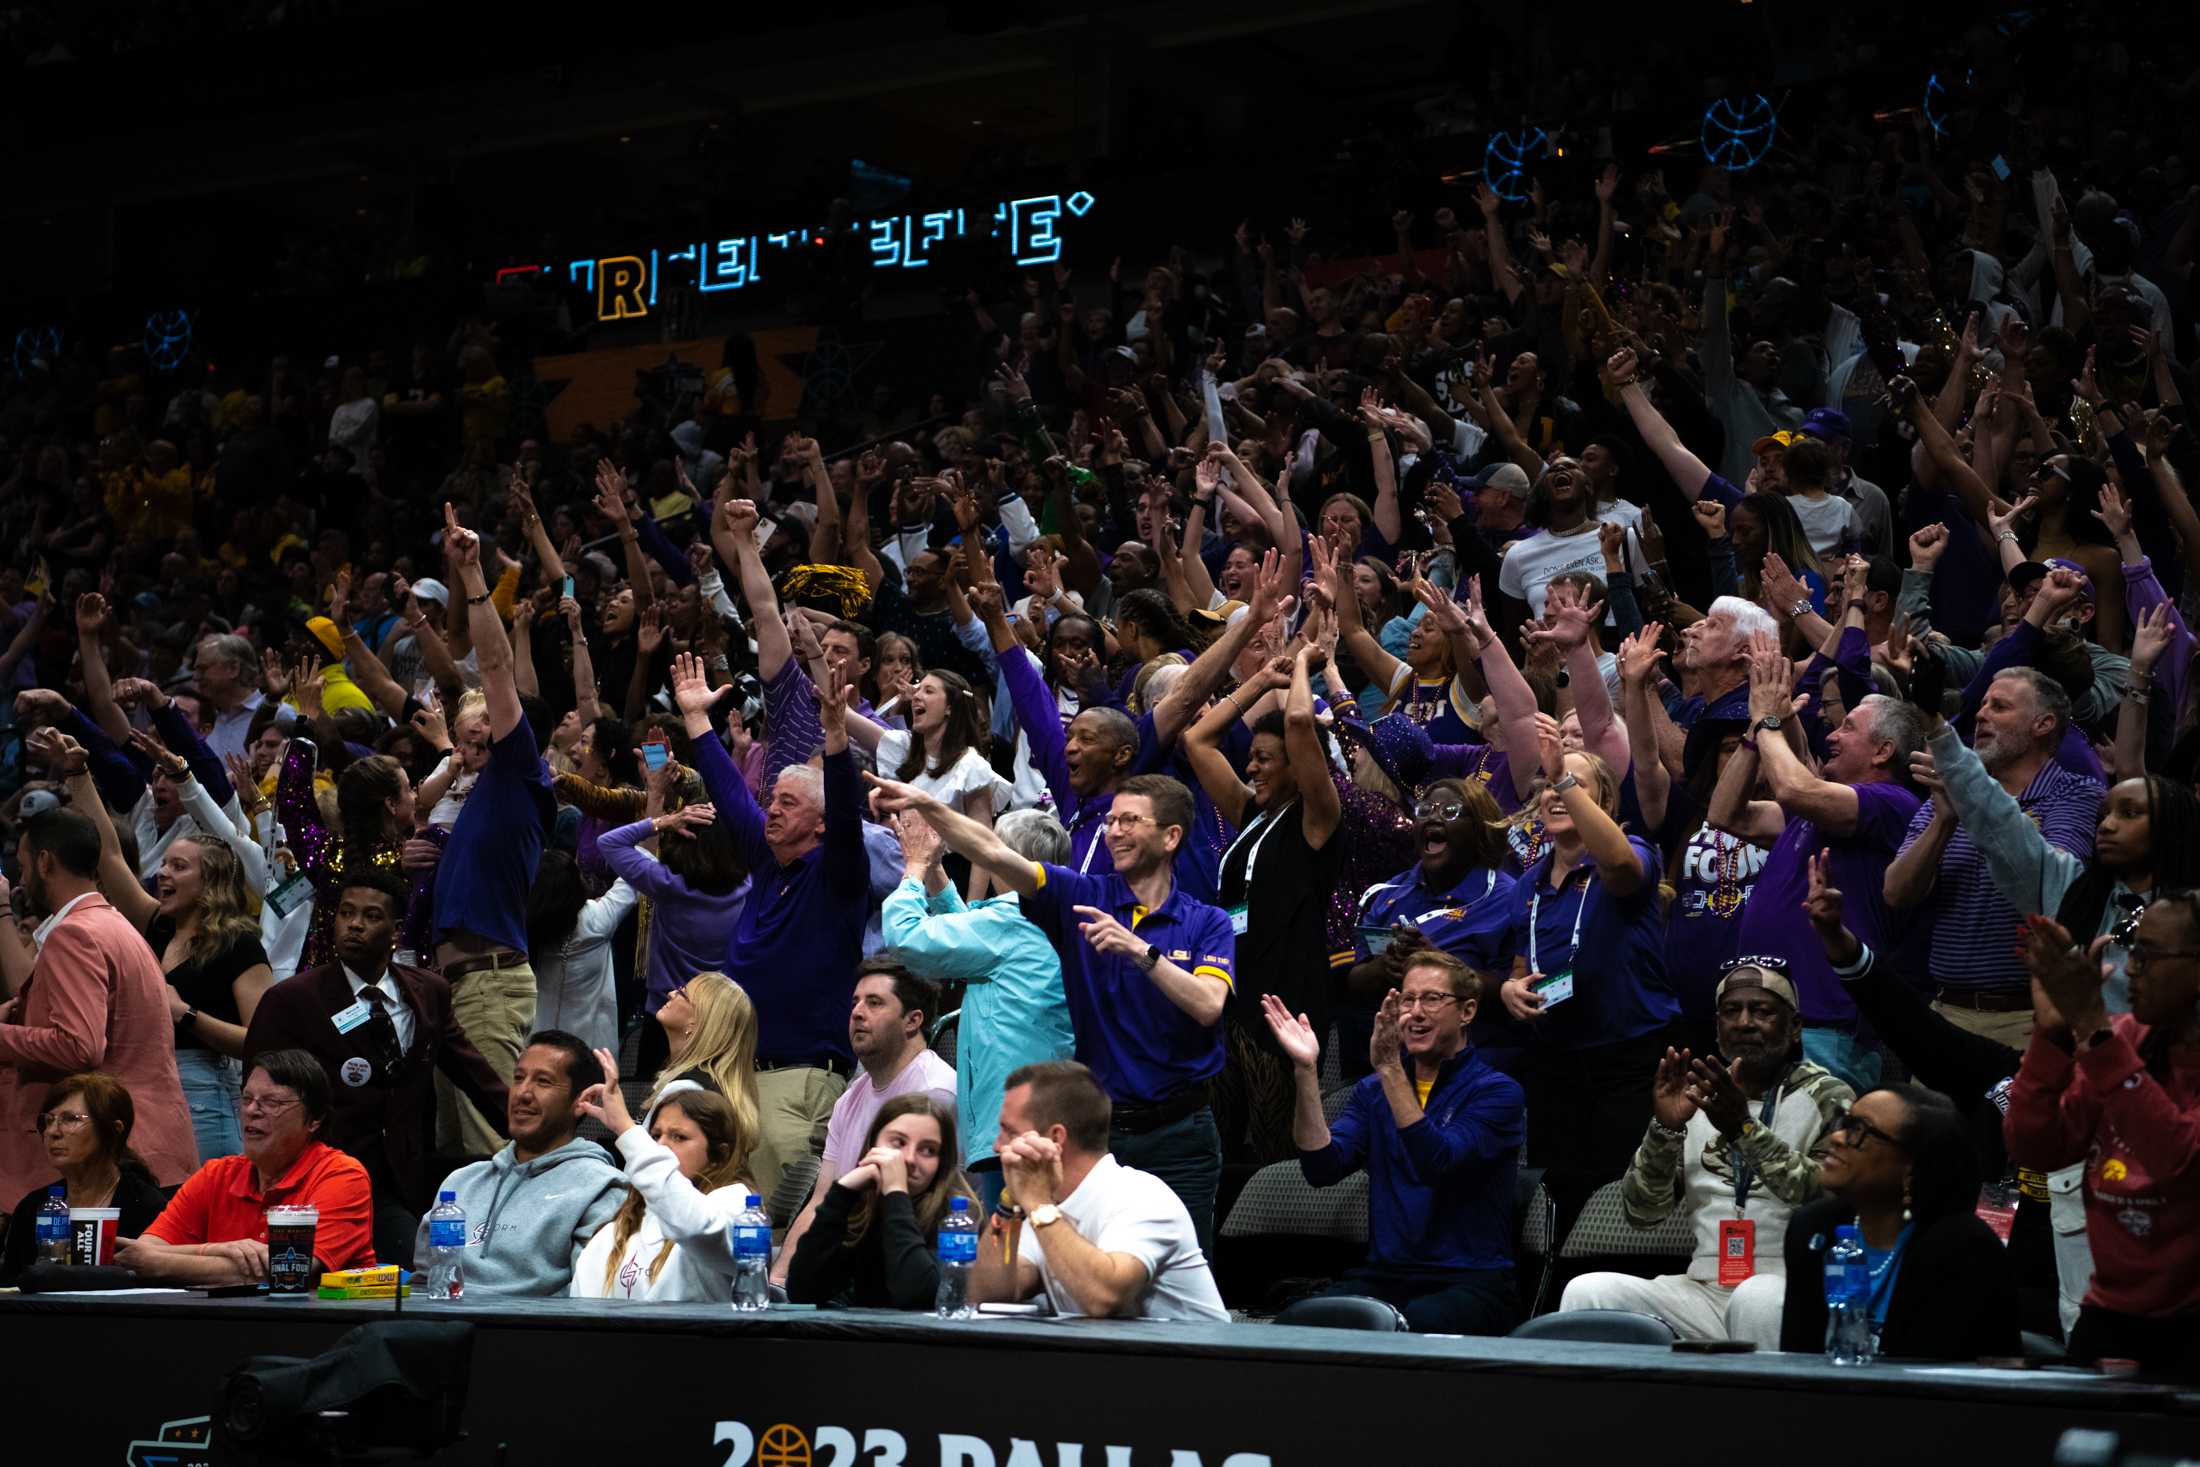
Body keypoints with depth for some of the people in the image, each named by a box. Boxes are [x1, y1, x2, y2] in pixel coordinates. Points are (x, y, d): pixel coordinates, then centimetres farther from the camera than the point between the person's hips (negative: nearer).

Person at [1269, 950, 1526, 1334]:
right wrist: (1305, 1071, -9)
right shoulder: (1373, 1090, 17)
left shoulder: (1497, 1092, 0)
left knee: (1412, 1322, -37)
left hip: (1471, 1283, -4)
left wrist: (1390, 1069, -23)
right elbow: (1322, 1168, 0)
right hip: (1383, 1274, 4)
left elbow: (1436, 1164, -19)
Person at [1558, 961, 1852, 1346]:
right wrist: (1665, 1128, -12)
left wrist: (1744, 1128, -24)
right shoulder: (1696, 1098, 15)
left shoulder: (1826, 1098, 4)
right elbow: (1642, 1212, 6)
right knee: (1588, 1291, -22)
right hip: (1704, 1294, 4)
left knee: (1759, 1299, -38)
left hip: (1796, 1291, -3)